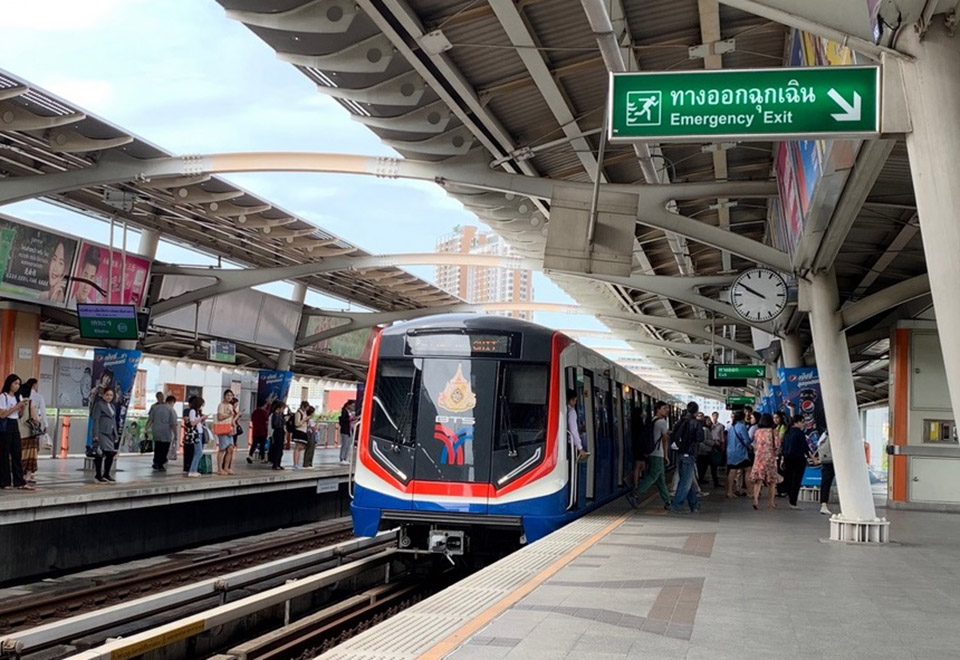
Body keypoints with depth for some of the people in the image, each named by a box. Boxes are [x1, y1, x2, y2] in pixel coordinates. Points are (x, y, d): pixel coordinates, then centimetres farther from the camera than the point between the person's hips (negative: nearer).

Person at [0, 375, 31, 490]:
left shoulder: (18, 397, 12)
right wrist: (17, 406, -17)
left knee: (17, 454, 4)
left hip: (15, 426, 7)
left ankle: (20, 482, 4)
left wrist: (23, 407, -4)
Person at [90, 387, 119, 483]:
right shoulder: (99, 404, -3)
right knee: (100, 454, -3)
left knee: (111, 454, 6)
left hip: (110, 433, 7)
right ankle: (99, 475, 5)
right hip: (101, 433, -7)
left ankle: (106, 474, 19)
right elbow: (95, 420, -9)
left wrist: (116, 435, 15)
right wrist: (95, 434, -16)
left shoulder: (113, 406, 18)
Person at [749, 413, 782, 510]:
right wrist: (775, 454, 14)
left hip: (759, 457, 2)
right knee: (772, 480, 10)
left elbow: (754, 446, 9)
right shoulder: (772, 432, -7)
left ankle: (756, 499, -19)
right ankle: (771, 502, 16)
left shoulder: (757, 432, 2)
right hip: (770, 457, -2)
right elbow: (777, 446, -4)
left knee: (758, 479, 0)